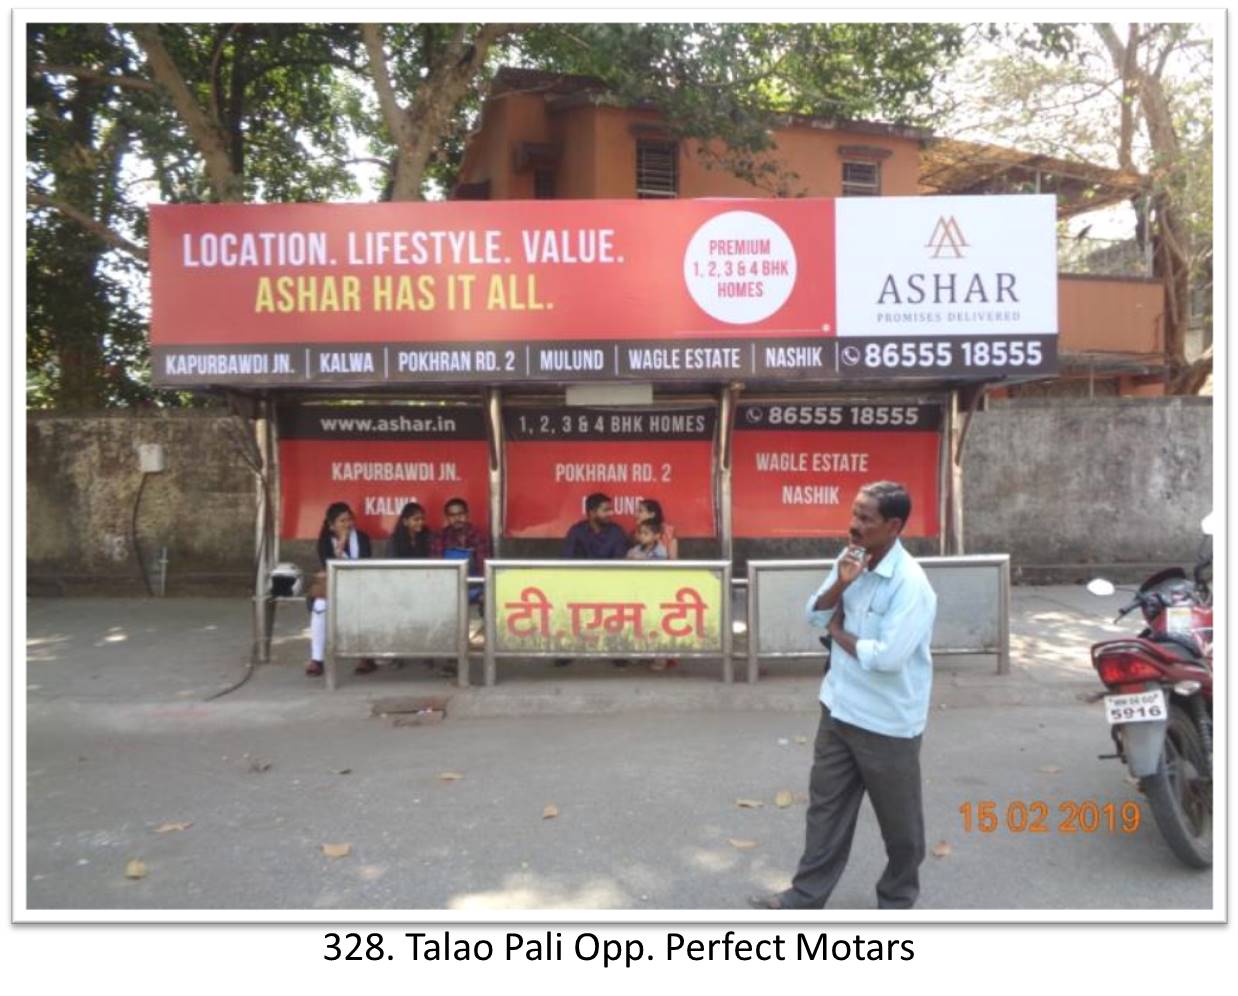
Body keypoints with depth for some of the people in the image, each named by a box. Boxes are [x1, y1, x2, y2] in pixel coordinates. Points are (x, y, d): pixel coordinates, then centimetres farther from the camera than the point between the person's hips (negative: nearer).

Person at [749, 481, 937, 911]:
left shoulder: (911, 584, -24)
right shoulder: (851, 559, 0)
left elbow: (887, 656, -29)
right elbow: (815, 616, 3)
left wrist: (839, 631, -13)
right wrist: (840, 584, -16)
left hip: (888, 722, -7)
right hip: (840, 708, 7)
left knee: (898, 819, 14)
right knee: (826, 805, 16)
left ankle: (897, 900, 36)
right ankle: (807, 894, 30)